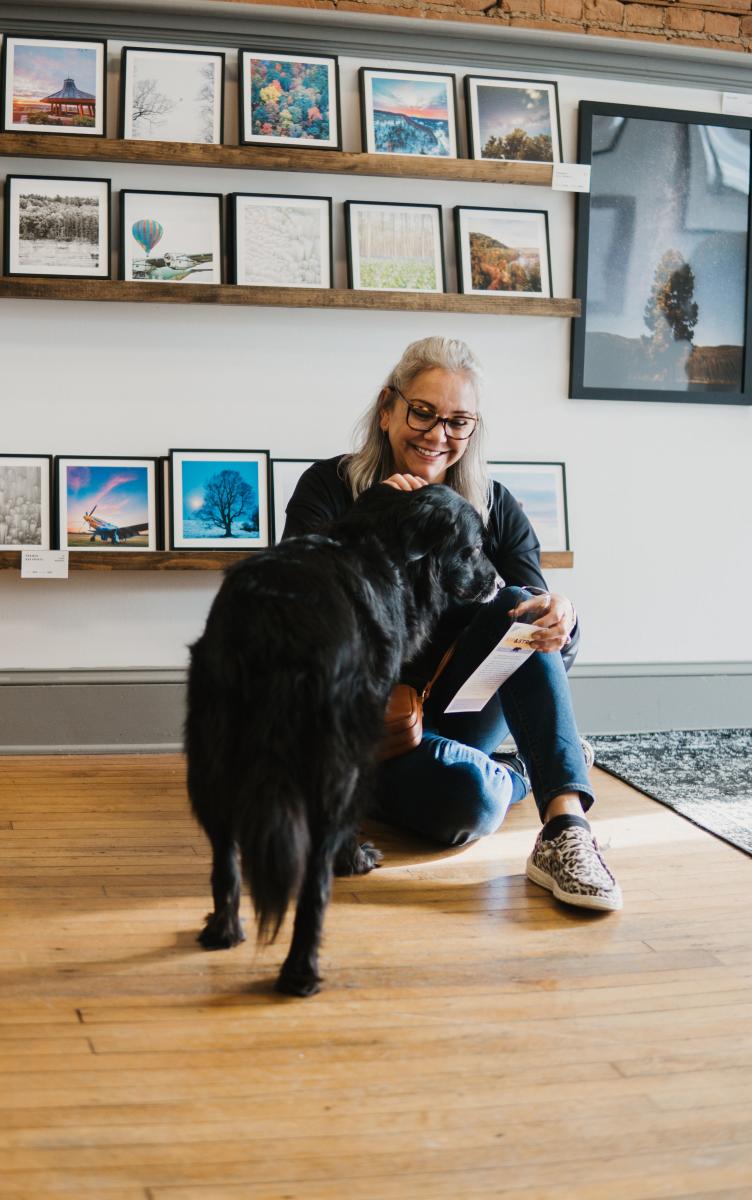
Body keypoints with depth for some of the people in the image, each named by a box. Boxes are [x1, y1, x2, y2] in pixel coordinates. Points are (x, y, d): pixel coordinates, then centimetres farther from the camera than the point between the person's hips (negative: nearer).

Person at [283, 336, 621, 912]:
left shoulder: (496, 508, 2)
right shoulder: (330, 487, -4)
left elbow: (534, 615, -8)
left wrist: (560, 620, -32)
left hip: (459, 717, 4)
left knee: (519, 605, -26)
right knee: (465, 798, -35)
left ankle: (565, 825, -32)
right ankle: (514, 777, 1)